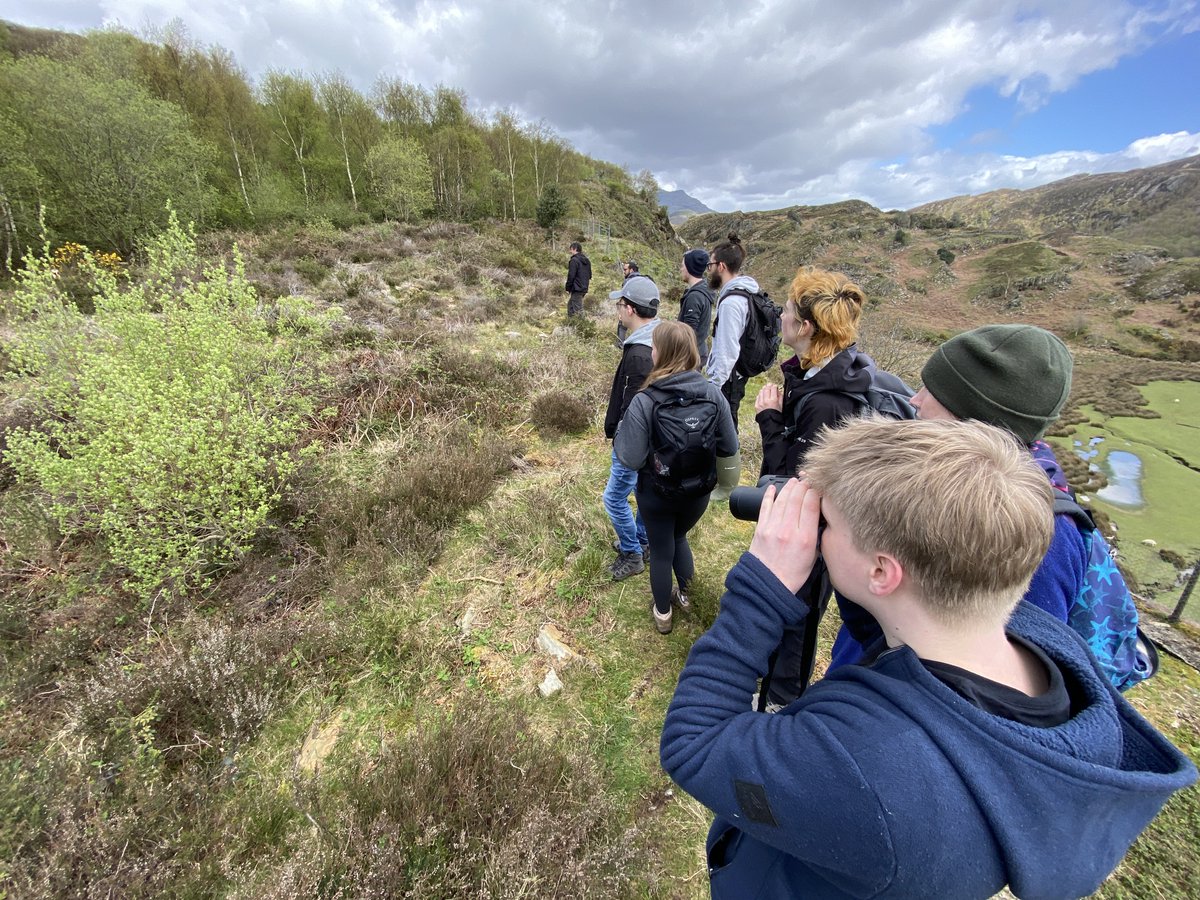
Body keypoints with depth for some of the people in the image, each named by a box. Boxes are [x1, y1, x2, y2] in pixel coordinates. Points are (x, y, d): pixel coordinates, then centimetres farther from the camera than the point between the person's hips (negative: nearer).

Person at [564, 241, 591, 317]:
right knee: (570, 304, 20)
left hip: (577, 289, -9)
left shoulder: (574, 260, -12)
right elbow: (589, 275, 19)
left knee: (578, 309, -6)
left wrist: (568, 288, -7)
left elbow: (571, 276, -16)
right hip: (584, 288, 9)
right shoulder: (587, 260, 15)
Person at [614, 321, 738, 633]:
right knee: (679, 536, 32)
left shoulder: (644, 401, -25)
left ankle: (663, 614, 43)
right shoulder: (713, 394, -15)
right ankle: (682, 593, 52)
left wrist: (619, 434, -6)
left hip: (656, 493, -3)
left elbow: (631, 459, -24)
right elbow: (729, 447, -7)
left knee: (661, 550, 21)